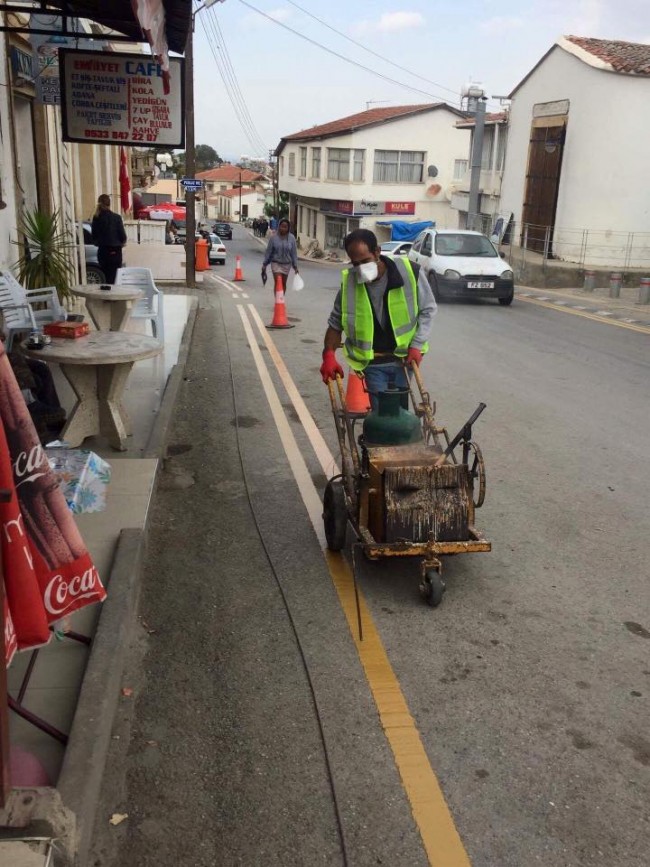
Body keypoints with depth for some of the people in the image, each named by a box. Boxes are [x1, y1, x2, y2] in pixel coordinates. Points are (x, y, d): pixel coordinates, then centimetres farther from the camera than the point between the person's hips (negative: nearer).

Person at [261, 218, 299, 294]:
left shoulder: (291, 238, -3)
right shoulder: (273, 238, -7)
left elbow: (294, 253, 1)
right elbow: (268, 251, -1)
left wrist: (295, 266, 1)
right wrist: (264, 264, 2)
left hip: (287, 264, 2)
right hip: (276, 263, -2)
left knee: (283, 284, 13)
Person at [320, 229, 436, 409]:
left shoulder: (410, 272, -16)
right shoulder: (348, 281, -12)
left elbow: (428, 310, -3)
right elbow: (336, 322, 0)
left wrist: (417, 345, -10)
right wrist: (329, 355, -15)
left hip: (403, 357, 0)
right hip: (372, 362, 0)